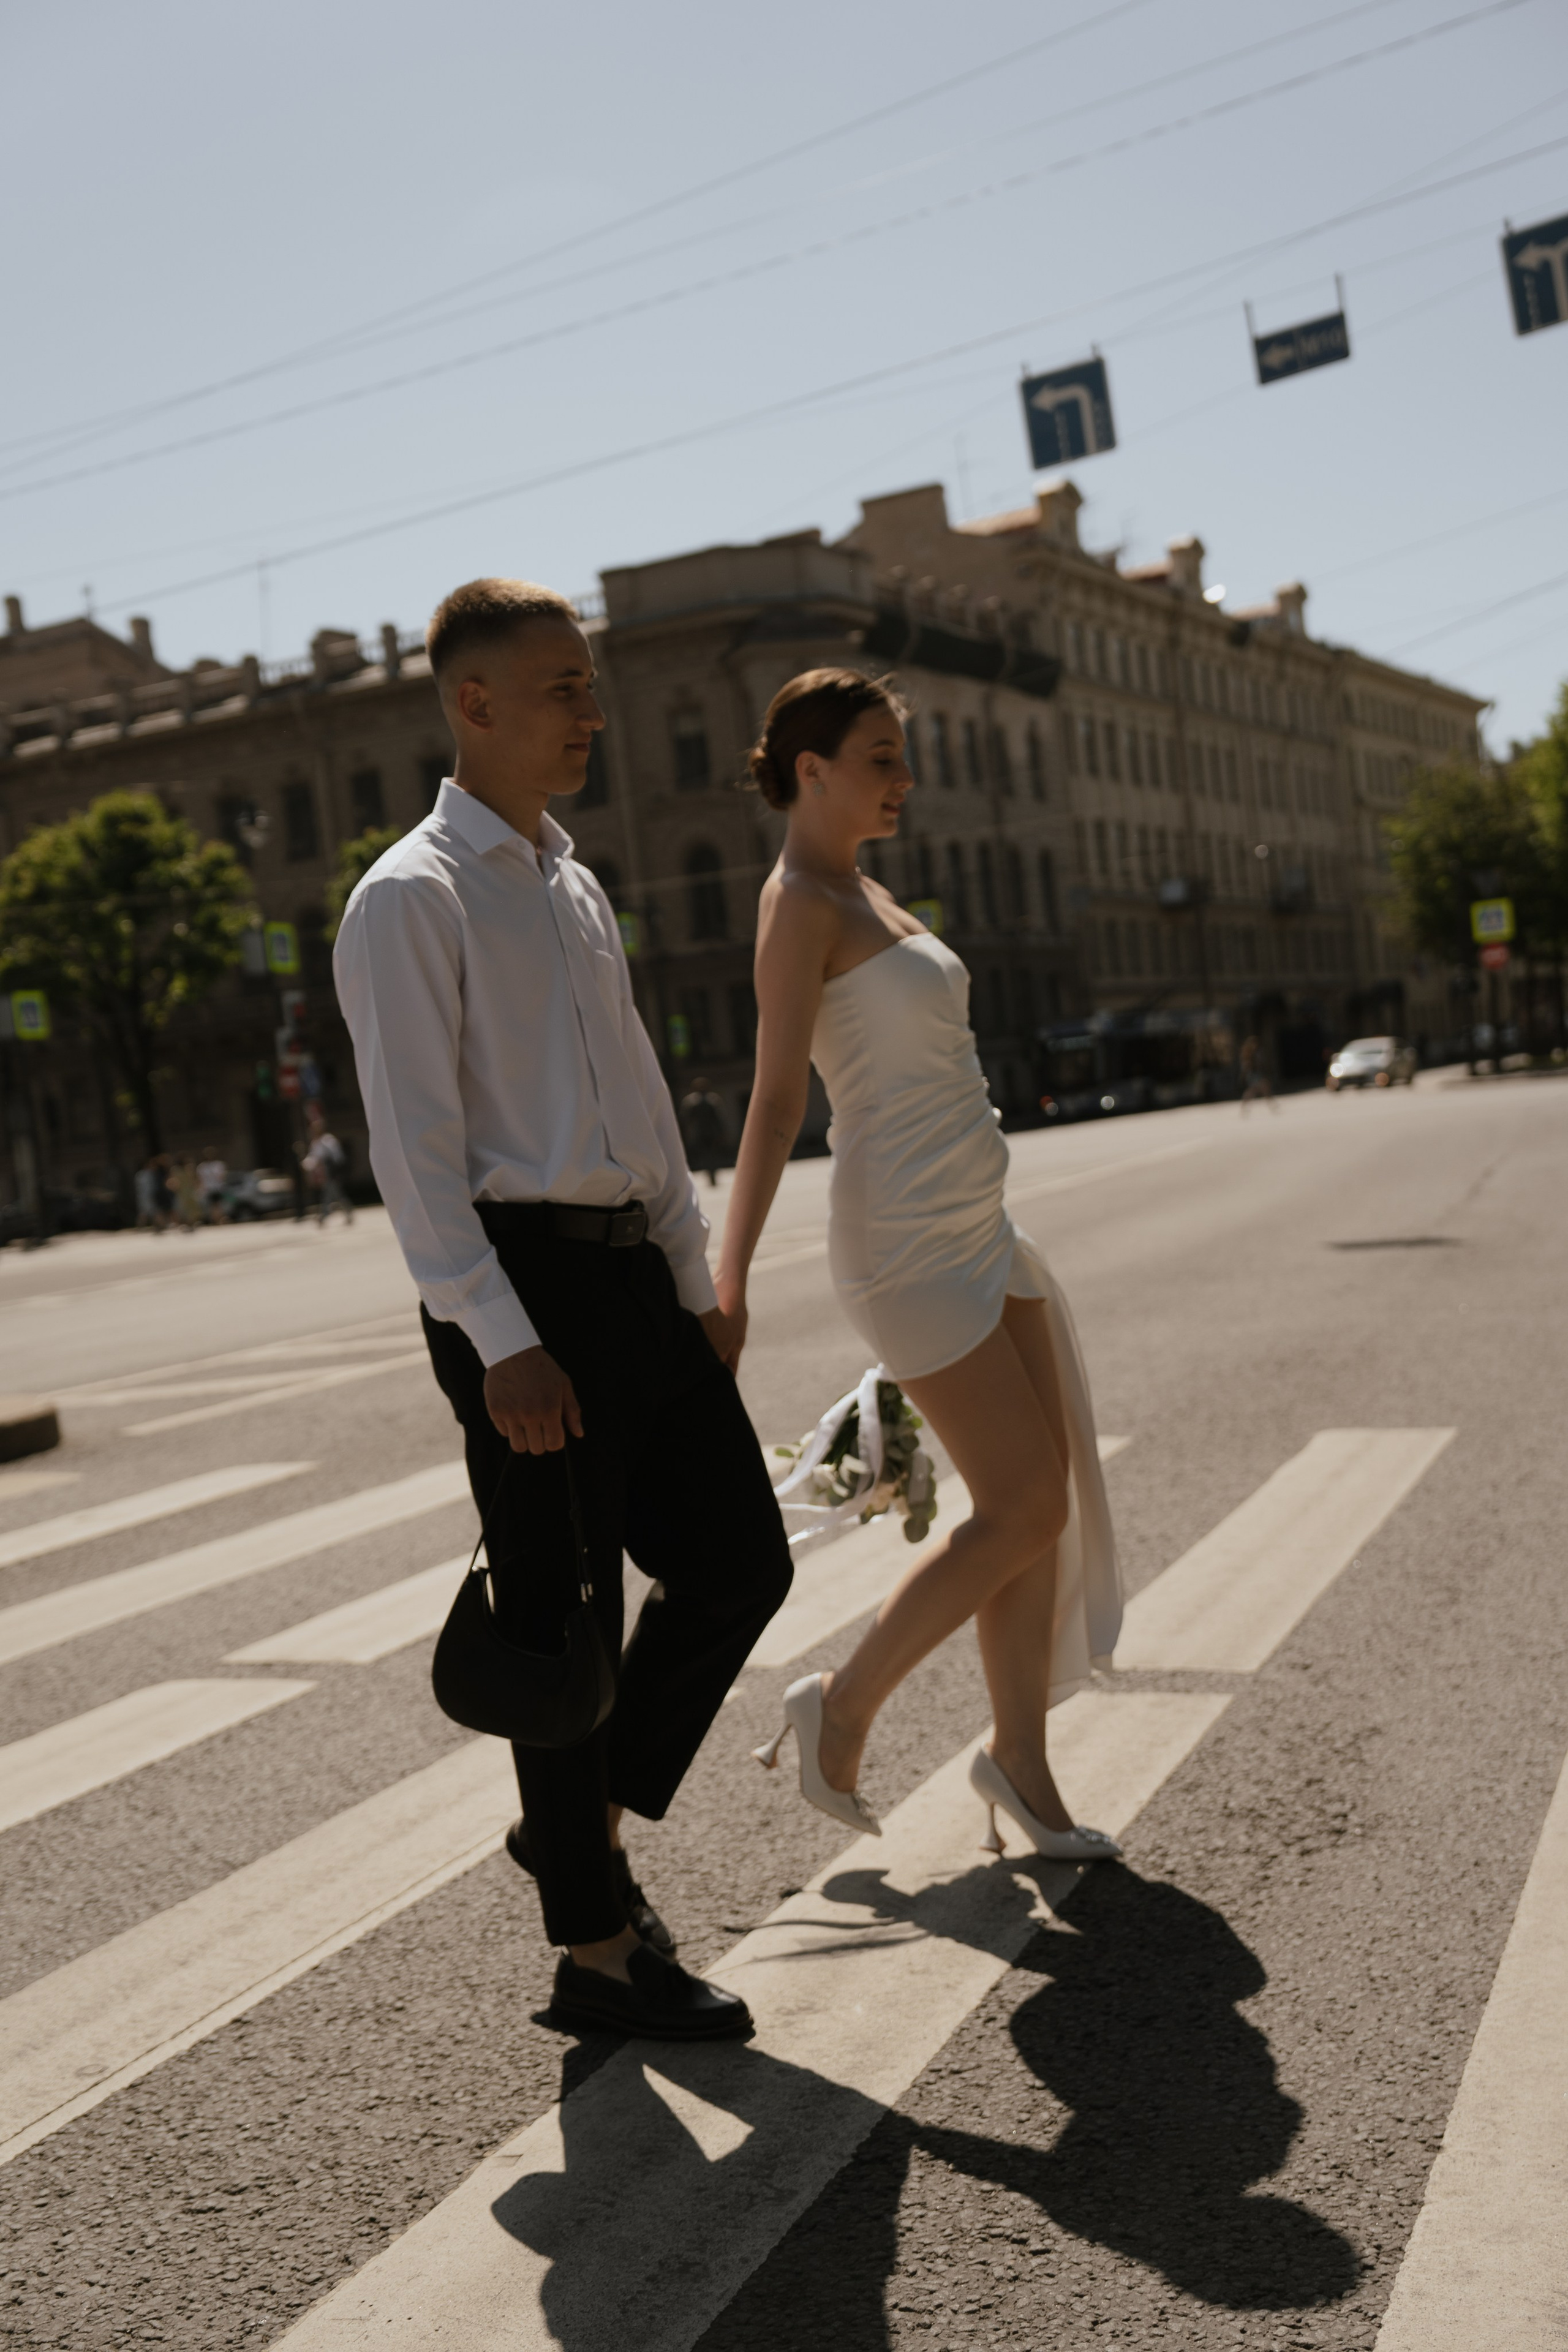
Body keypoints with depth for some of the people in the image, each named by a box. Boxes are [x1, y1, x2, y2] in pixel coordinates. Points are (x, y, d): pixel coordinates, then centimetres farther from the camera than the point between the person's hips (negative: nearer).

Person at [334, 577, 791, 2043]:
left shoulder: (576, 890, 18)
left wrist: (698, 1285, 16)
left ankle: (586, 1825, 28)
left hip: (634, 1273, 8)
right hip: (521, 1278, -8)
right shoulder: (409, 900, -8)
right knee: (563, 1618, 2)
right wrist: (504, 1342, -21)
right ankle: (593, 1951, 18)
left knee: (738, 1560, 10)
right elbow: (415, 1146, -15)